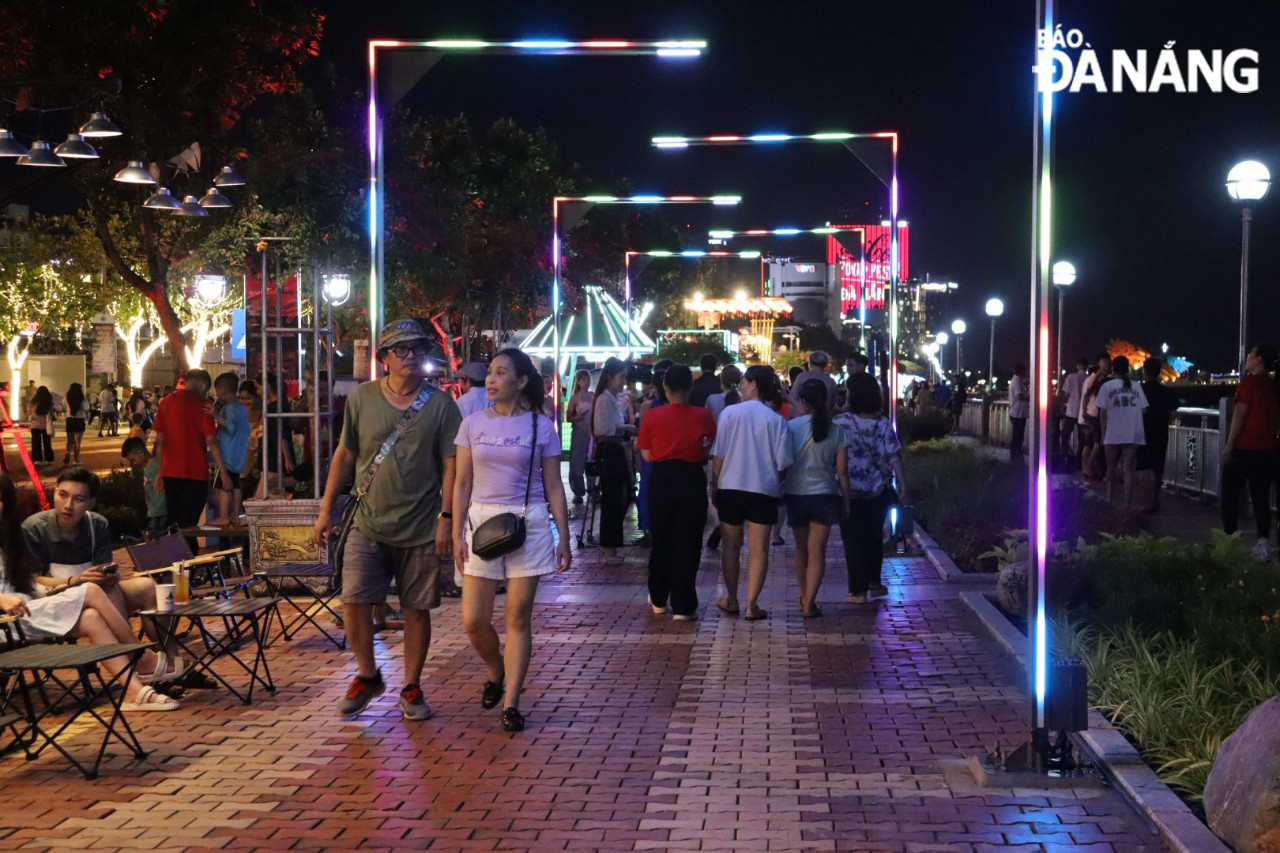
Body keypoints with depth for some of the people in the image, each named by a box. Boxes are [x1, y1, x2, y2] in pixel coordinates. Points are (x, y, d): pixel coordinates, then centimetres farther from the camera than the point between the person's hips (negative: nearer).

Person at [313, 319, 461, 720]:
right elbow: (345, 455, 10)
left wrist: (446, 517, -8)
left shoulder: (441, 405, 0)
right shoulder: (361, 398, 4)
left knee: (417, 610, 5)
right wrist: (326, 509, 9)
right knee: (354, 601, -5)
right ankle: (367, 676, 17)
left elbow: (450, 465, 0)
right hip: (368, 523, 1)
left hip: (420, 529, -1)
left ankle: (411, 688, 20)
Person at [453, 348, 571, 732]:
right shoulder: (473, 424, 7)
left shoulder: (541, 426, 2)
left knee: (518, 617, 0)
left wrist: (563, 538, 0)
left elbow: (554, 487, 4)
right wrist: (457, 534, 1)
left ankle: (510, 703, 7)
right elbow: (462, 484, 8)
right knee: (474, 620, -1)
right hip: (481, 522, 2)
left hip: (529, 524, -2)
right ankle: (496, 673, 29)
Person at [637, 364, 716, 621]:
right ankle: (682, 606, 1)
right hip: (692, 478, -1)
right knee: (687, 543, 3)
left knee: (660, 540, 16)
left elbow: (647, 454, -2)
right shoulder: (704, 417, -7)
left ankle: (659, 599, 26)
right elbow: (710, 451, -2)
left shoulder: (652, 416, -6)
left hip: (661, 479, 1)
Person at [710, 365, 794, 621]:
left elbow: (718, 456, -4)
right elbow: (783, 462, -4)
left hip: (731, 487, 1)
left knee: (731, 545, 14)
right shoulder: (776, 420, -4)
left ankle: (731, 600, 22)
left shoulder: (729, 413, -4)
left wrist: (715, 483, 7)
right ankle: (751, 605, -1)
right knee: (758, 549, 3)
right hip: (764, 490, -1)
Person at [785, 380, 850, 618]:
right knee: (817, 551, 0)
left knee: (801, 547, 18)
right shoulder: (836, 432, -2)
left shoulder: (791, 427, -6)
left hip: (795, 494, 1)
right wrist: (845, 500, 7)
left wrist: (779, 491, 8)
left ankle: (804, 597, 30)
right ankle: (809, 602, -8)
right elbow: (842, 471, -1)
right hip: (824, 495, -1)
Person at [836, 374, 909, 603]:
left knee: (854, 541, 5)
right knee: (874, 537, 20)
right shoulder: (883, 425, -7)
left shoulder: (840, 423, -11)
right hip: (878, 492, 2)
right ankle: (874, 583, 29)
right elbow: (894, 458, -13)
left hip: (849, 492, -2)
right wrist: (903, 487, -10)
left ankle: (858, 590, 4)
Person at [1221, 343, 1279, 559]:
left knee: (1230, 494, 5)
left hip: (1243, 447, -6)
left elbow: (1240, 414, -14)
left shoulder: (1249, 382, -9)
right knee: (1261, 497, 6)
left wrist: (1229, 444, -13)